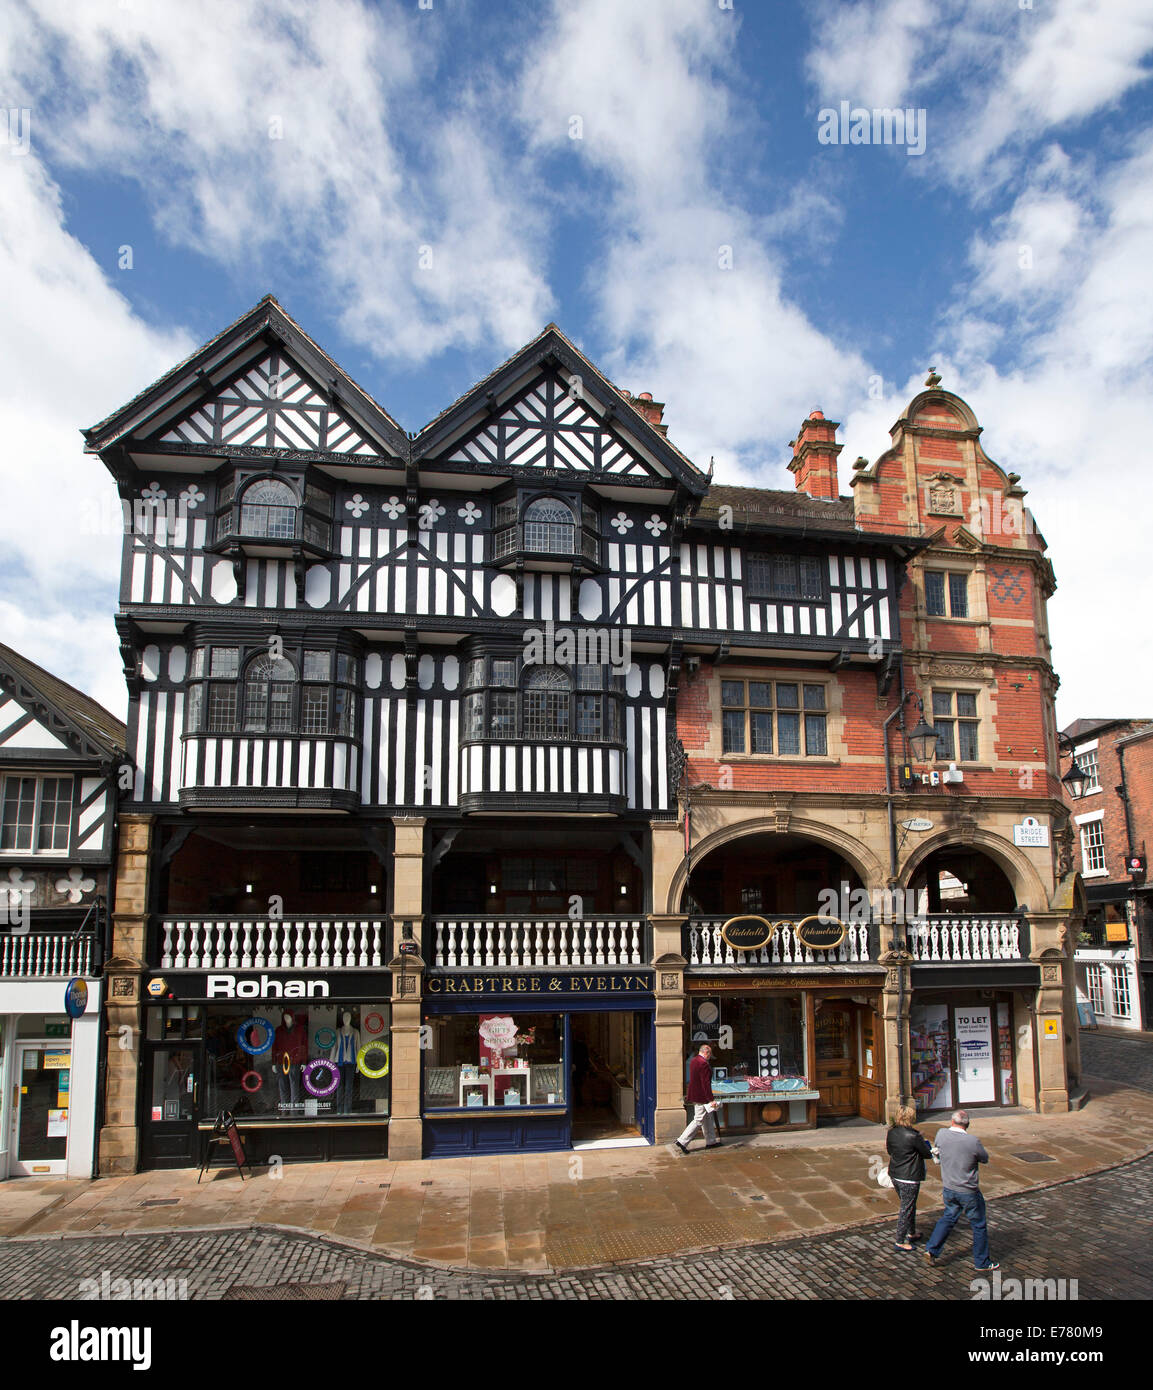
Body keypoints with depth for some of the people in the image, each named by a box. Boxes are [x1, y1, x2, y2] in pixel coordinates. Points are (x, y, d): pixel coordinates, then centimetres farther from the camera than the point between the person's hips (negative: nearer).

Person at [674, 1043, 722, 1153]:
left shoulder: (693, 1061, 9)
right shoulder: (703, 1063, -22)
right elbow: (706, 1083, -23)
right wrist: (711, 1100, -20)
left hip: (695, 1095, 10)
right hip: (701, 1097, -10)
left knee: (707, 1119, 19)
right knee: (698, 1120, -4)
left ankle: (711, 1141, 28)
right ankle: (682, 1141, -3)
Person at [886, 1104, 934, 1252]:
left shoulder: (891, 1132, -2)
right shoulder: (913, 1136, -24)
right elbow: (928, 1154, -12)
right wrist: (923, 1141, 8)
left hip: (895, 1175, 7)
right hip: (909, 1178, -7)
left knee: (909, 1206, 25)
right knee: (906, 1209, 6)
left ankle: (911, 1234, 40)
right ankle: (900, 1242, 14)